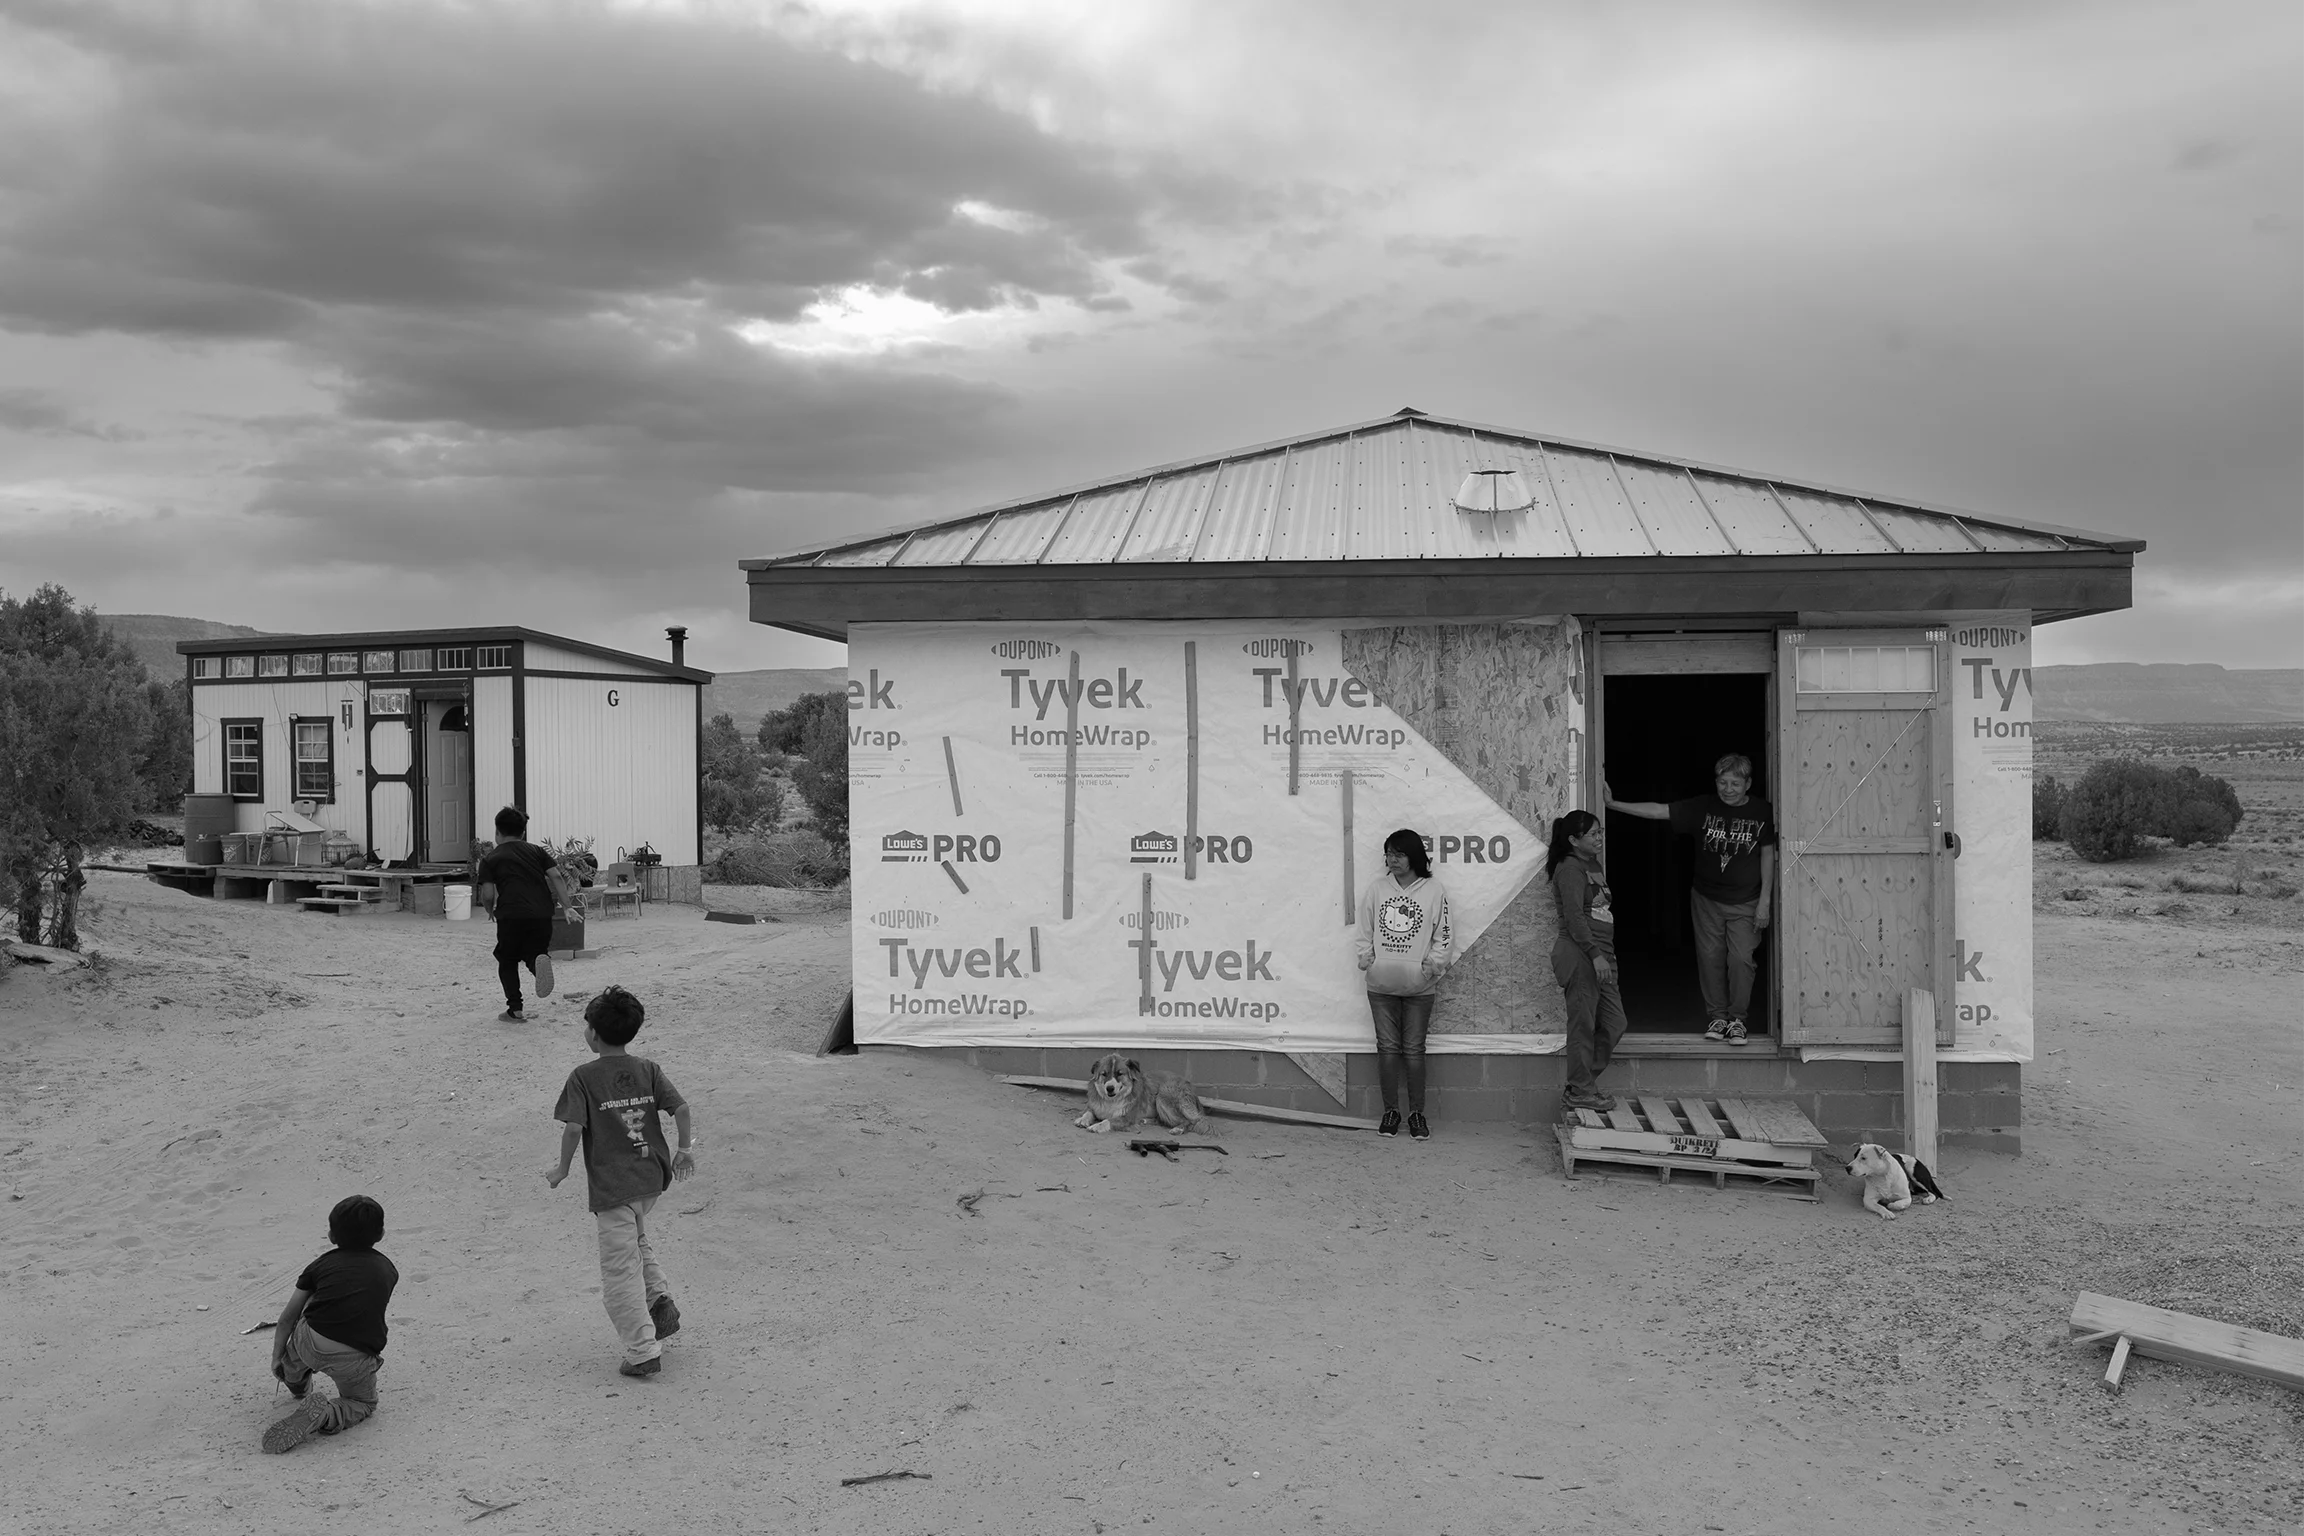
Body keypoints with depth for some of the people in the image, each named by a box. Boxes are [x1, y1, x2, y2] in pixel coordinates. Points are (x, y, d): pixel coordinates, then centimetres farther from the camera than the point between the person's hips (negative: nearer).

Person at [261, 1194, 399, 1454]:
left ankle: (296, 1382, 47)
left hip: (310, 1346, 2)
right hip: (355, 1360, -1)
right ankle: (326, 1415, -6)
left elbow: (287, 1317, 17)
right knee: (363, 1403, 25)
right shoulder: (387, 1270, 16)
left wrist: (276, 1358, 29)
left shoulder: (323, 1263, 14)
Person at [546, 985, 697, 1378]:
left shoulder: (583, 1077, -9)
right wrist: (685, 1149, 10)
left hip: (612, 1186, -6)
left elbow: (573, 1127, -14)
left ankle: (643, 1351, 1)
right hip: (651, 1177, 6)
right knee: (636, 1239, 31)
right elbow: (682, 1109, -3)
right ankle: (660, 1300, 17)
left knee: (620, 1269, 1)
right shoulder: (648, 1070, 2)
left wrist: (562, 1169, 0)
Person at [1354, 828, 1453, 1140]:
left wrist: (1433, 964, -9)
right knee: (1387, 1047, 5)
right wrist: (1366, 956, -2)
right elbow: (1364, 930, 10)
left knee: (1413, 1049, 3)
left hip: (1418, 985, -2)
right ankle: (1390, 1111, 15)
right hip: (1381, 983, 2)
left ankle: (1417, 1113, 12)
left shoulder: (1435, 891, -1)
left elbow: (1443, 937, 1)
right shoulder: (1376, 888, 5)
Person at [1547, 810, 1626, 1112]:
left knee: (1614, 1023, 10)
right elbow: (1574, 916, -17)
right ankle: (1580, 1092, 6)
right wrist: (1596, 955, -22)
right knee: (1583, 1024, -3)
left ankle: (1582, 1084, 19)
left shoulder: (1594, 865, 19)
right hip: (1579, 954, -10)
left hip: (1599, 955, 10)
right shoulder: (1570, 868, -9)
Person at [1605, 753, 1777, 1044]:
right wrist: (1613, 804, -14)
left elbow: (1768, 857, 0)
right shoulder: (1702, 807, -4)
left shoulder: (1762, 812, -5)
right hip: (1706, 899, 2)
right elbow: (1658, 810, -7)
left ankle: (1737, 1019, 7)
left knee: (1741, 958, -6)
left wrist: (1764, 902, -4)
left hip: (1745, 902, -1)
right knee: (1710, 958, 4)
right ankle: (1716, 1017, 16)